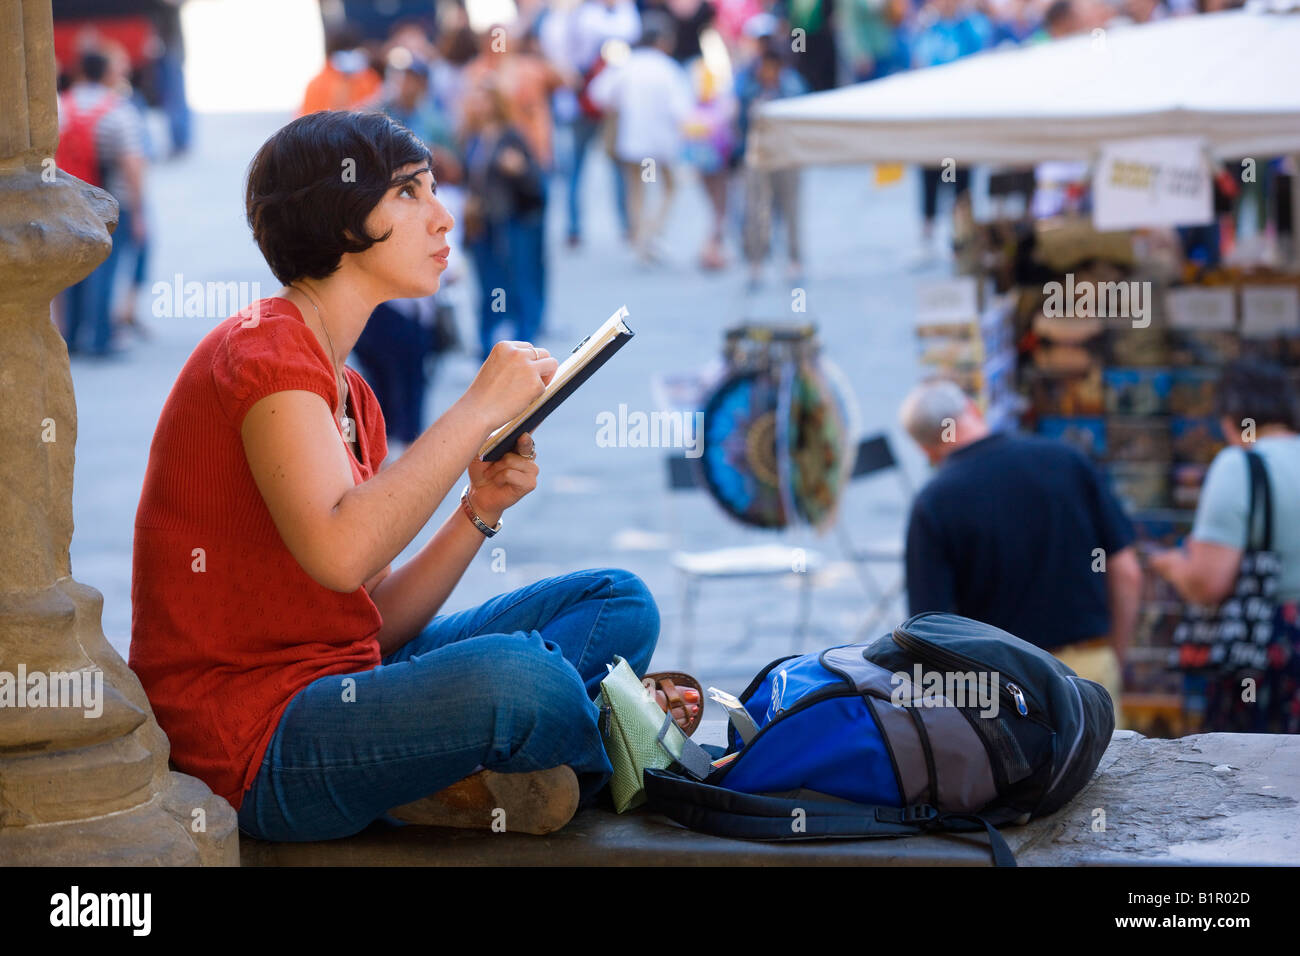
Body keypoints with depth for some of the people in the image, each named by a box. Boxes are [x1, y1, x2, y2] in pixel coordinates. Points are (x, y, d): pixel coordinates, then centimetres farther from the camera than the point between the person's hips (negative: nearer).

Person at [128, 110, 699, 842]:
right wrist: (480, 408, -20)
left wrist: (479, 512, -3)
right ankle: (613, 754, 2)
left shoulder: (351, 394, 16)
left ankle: (464, 783, -15)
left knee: (619, 604, 7)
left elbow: (378, 623, 12)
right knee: (513, 673, -33)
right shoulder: (265, 350, -12)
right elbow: (341, 553, -30)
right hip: (256, 749, -10)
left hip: (342, 689, 10)